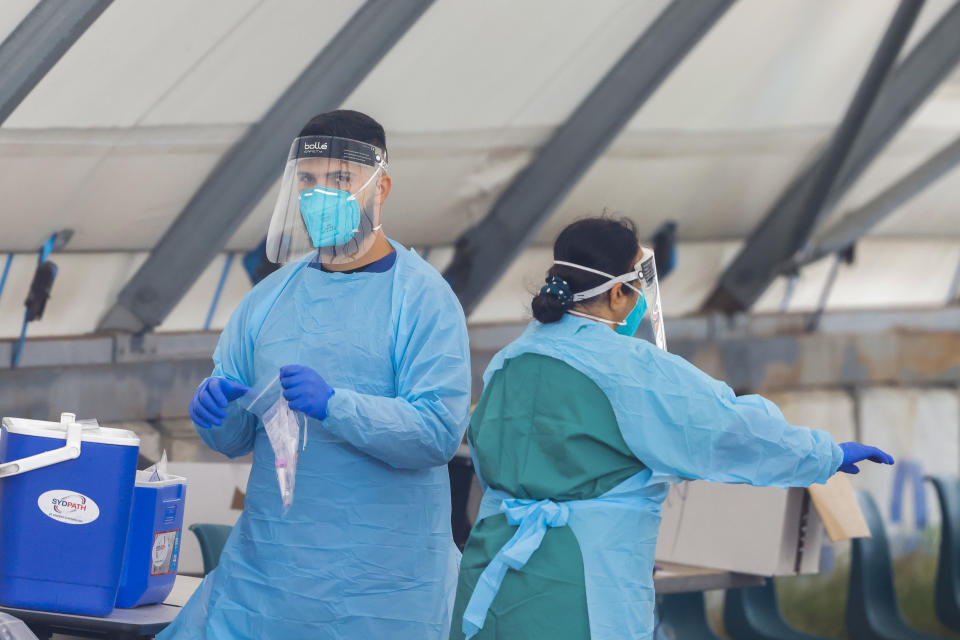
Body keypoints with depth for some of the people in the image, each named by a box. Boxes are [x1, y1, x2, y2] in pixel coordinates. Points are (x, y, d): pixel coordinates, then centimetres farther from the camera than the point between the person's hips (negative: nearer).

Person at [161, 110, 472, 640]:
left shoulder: (422, 298, -5)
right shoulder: (273, 295, 12)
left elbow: (439, 431, -16)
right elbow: (234, 438, 14)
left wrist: (332, 405, -27)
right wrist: (215, 409, -10)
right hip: (265, 568, 5)